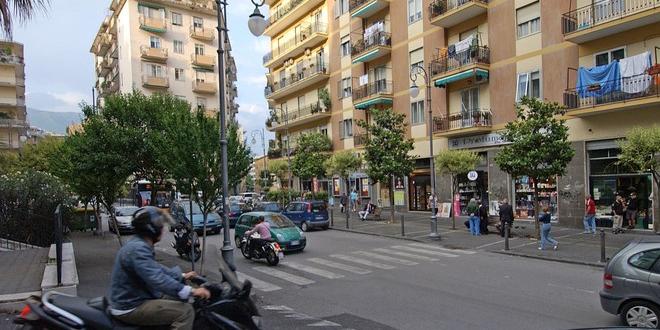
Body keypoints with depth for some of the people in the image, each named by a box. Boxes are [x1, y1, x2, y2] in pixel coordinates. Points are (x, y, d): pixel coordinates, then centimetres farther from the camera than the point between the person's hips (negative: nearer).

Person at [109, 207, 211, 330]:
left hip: (133, 300, 11)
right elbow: (158, 279, -35)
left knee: (178, 300, 22)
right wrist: (191, 291, -35)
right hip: (130, 308, -11)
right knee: (185, 311, -18)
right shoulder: (138, 248, -25)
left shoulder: (139, 245, 9)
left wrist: (183, 276, 24)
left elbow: (157, 269, 24)